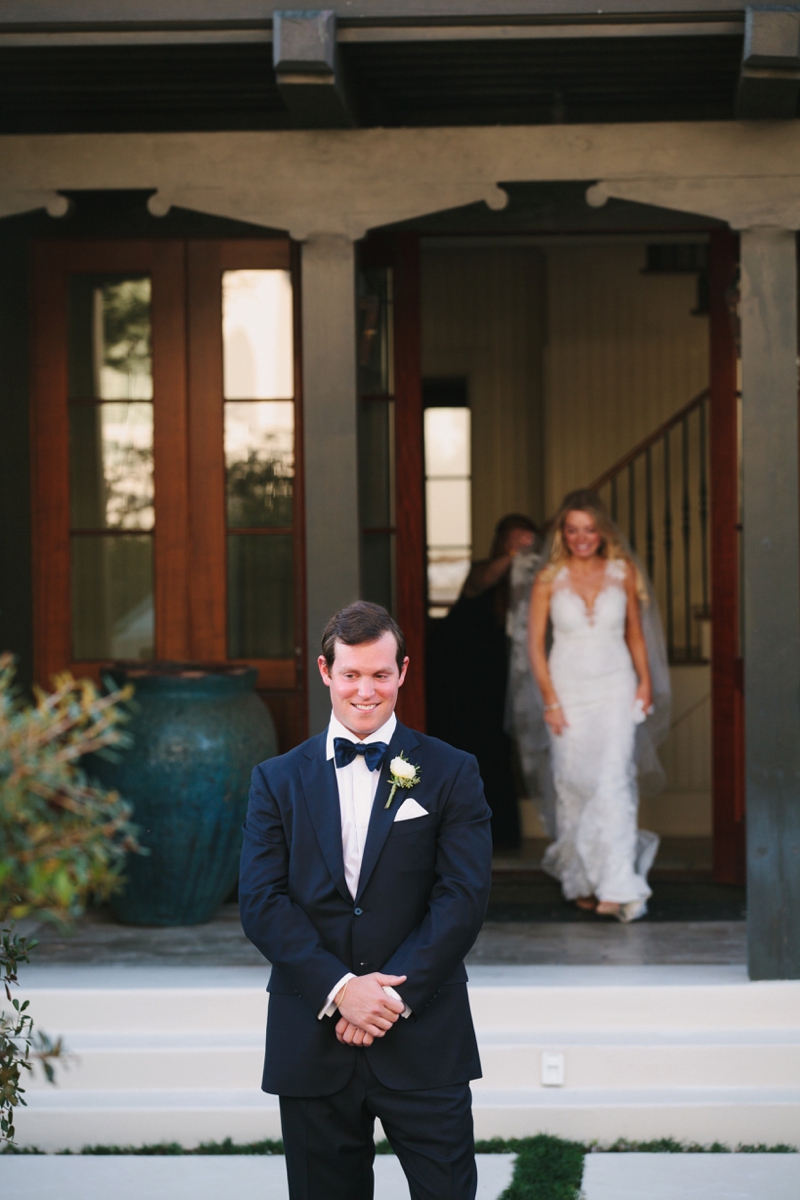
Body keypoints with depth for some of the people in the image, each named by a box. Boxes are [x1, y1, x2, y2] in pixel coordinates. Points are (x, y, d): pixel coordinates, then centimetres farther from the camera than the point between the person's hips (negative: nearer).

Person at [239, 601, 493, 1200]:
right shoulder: (278, 780, 7)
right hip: (313, 1045, 1)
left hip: (424, 1043, -1)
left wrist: (394, 996, -13)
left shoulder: (451, 773, 4)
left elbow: (463, 898, -5)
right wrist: (340, 989, -13)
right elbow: (262, 902, -2)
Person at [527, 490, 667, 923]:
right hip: (568, 688, 1)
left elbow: (635, 632, 12)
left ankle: (619, 890, -16)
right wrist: (550, 700, -5)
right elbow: (536, 644, 1)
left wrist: (645, 682, 4)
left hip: (616, 688, 0)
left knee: (614, 782, -13)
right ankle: (581, 882, 20)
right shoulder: (549, 580, 0)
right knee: (573, 786, 5)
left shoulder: (623, 572, 3)